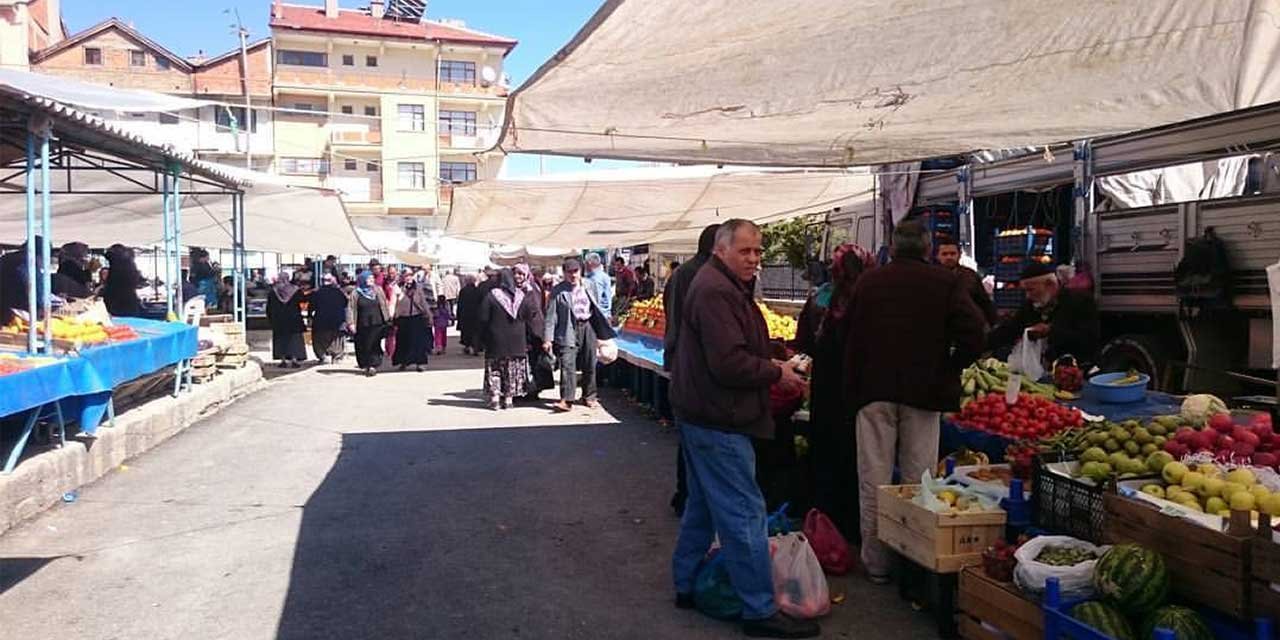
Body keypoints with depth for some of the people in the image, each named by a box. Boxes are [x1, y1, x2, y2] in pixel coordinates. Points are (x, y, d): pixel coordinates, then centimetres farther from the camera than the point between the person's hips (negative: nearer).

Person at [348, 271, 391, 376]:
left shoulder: (378, 290, 7)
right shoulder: (356, 293, 0)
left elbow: (384, 305, 11)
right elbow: (351, 309, -2)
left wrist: (388, 318, 9)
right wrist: (351, 323, -9)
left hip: (377, 323, 1)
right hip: (362, 325, -1)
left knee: (374, 345, -4)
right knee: (363, 346, 4)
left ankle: (373, 365, 0)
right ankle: (365, 365, 17)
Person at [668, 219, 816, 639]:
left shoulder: (727, 286, 15)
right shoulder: (716, 291, -20)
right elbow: (729, 363, -25)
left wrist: (772, 362, 5)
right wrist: (777, 373, -12)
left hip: (701, 416, 11)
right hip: (717, 420, -11)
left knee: (704, 505, 20)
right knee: (744, 514, -4)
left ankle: (686, 585, 33)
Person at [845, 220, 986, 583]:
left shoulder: (867, 282, 6)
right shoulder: (946, 282, 0)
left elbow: (851, 341, 9)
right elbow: (974, 332, -10)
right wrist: (949, 369, 2)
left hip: (873, 391, 1)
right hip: (924, 393, -1)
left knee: (873, 481, 6)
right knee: (918, 481, 7)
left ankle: (876, 563, 14)